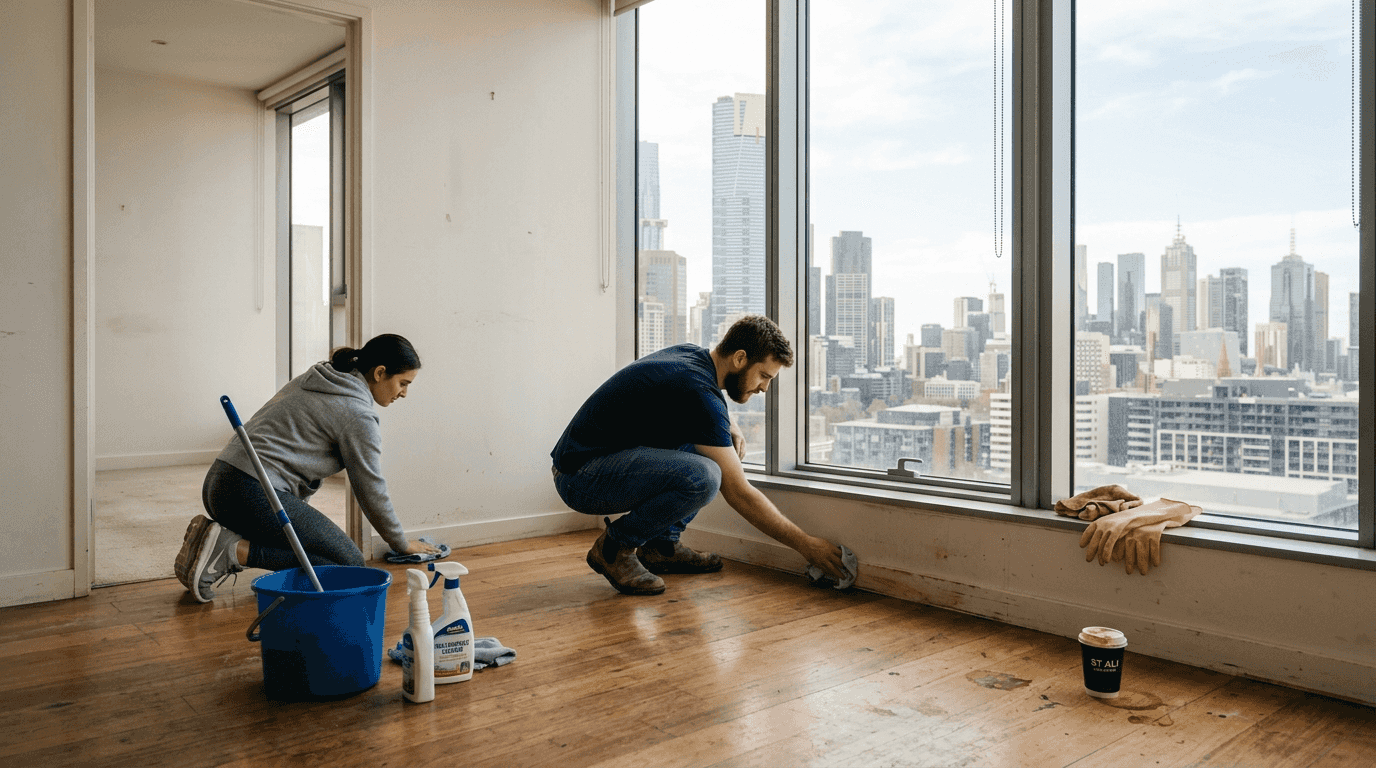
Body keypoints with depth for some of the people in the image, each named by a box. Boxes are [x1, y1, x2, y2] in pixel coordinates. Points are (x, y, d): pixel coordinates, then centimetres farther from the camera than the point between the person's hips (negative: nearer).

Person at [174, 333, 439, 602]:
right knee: (349, 562, -6)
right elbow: (370, 489, -3)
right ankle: (236, 550, -13)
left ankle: (215, 535, 9)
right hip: (255, 496, -10)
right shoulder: (358, 413, -9)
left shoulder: (315, 379, 18)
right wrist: (402, 544, 12)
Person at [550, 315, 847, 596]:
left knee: (708, 444, 11)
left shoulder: (690, 354, 5)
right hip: (580, 477, -10)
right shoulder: (697, 389, -22)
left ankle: (661, 545, 13)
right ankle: (614, 547, -9)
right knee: (703, 476, -30)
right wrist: (805, 544, -11)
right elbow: (738, 493, -19)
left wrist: (729, 427, 7)